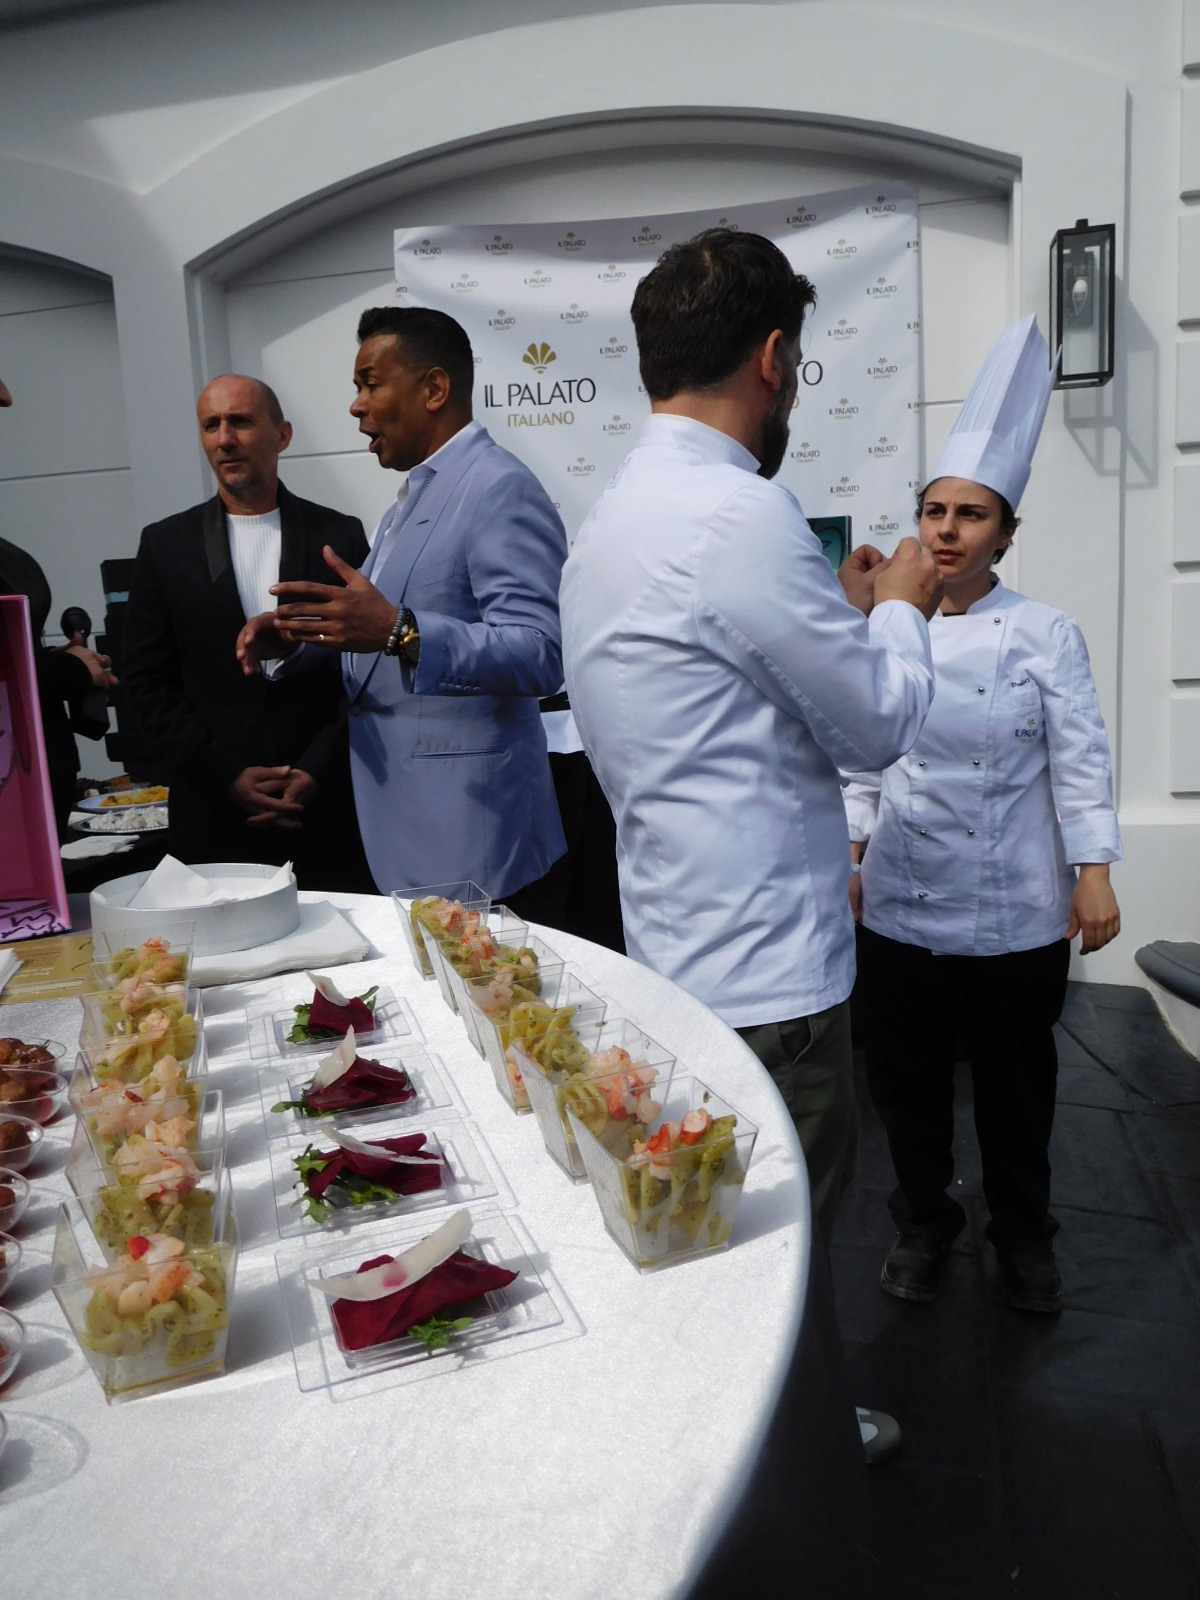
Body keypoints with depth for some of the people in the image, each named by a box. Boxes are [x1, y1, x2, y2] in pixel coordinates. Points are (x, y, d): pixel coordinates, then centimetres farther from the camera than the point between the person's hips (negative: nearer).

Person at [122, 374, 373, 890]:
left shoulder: (340, 536, 5)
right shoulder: (165, 544, 7)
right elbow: (147, 680, 5)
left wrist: (318, 770, -8)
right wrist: (225, 776, -6)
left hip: (328, 807, 0)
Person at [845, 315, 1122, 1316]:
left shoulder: (1045, 635, -4)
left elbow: (1080, 760, -6)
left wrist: (1094, 875, -10)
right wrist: (848, 853, 0)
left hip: (1015, 912, -1)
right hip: (902, 905, 2)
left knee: (1016, 1084, 15)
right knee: (909, 1080, 15)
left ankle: (1024, 1236, 39)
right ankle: (924, 1221, 39)